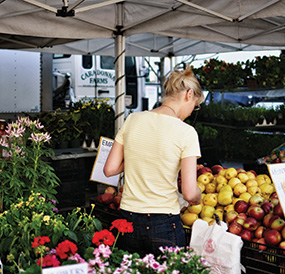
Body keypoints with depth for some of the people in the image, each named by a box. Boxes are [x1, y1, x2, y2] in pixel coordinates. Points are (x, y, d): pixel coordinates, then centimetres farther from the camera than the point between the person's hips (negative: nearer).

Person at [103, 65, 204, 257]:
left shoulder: (132, 120, 0)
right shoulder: (185, 132, -13)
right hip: (164, 225, -4)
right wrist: (198, 198, 7)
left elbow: (109, 170, 3)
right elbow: (189, 192, -15)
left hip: (128, 219, 4)